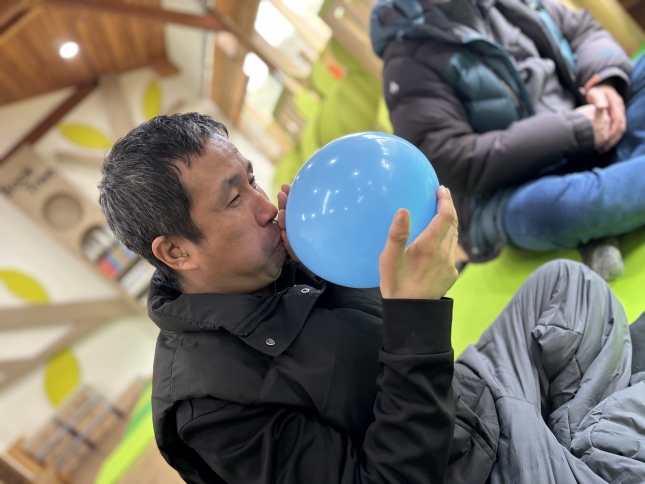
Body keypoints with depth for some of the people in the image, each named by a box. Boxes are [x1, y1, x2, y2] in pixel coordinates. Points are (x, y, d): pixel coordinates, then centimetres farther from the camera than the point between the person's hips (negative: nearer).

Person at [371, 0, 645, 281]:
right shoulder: (410, 61, -12)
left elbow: (581, 30, 16)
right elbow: (453, 164, -21)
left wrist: (603, 78, -9)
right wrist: (576, 130, -21)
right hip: (518, 189, -7)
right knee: (544, 209, -39)